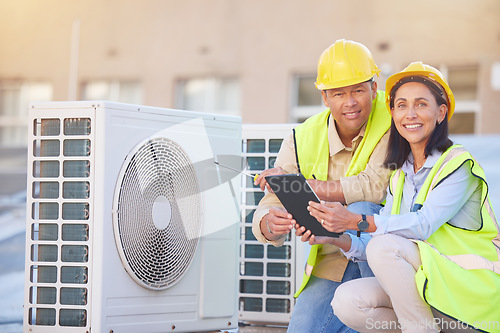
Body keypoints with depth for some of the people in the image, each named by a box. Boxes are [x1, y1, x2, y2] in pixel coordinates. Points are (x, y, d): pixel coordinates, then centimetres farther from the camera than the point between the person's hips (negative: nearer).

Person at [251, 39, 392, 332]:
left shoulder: (393, 121, -13)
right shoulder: (303, 141, -3)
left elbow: (374, 186, -27)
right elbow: (266, 215, -6)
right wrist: (271, 225, -32)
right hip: (331, 266, 3)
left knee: (361, 210, -31)